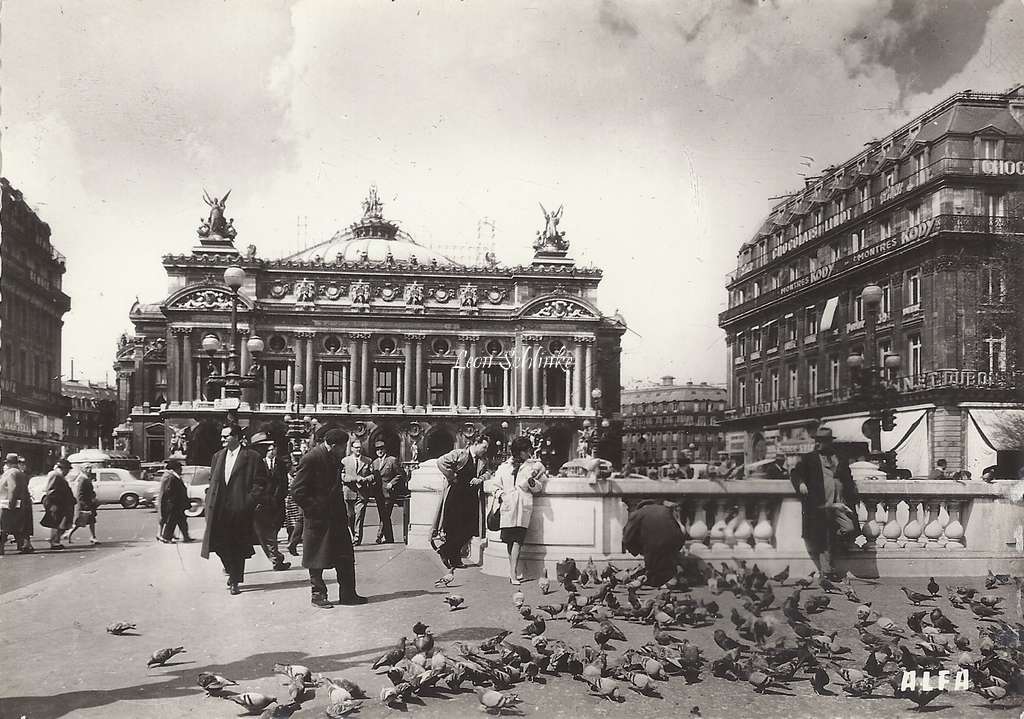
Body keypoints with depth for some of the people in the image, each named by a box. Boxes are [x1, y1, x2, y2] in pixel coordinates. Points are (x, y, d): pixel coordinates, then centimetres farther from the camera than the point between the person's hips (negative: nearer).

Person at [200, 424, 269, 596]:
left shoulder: (252, 457, -5)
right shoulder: (218, 457, 14)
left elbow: (260, 484, -6)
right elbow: (212, 481, 21)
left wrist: (248, 503, -13)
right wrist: (211, 501, 8)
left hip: (240, 509, -5)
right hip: (219, 509, 5)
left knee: (238, 547, 1)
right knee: (220, 544, 2)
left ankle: (235, 581, 13)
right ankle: (233, 572, 27)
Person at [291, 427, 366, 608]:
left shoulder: (334, 459, 9)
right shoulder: (310, 459, -17)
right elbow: (297, 491, -17)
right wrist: (315, 510, -16)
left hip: (336, 517, 8)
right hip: (318, 519, -8)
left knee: (345, 558, 9)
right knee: (317, 560, 5)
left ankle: (348, 594, 16)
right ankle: (318, 595, 18)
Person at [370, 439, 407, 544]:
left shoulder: (393, 460, -2)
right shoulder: (374, 463, 17)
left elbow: (401, 475, -3)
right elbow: (372, 476, 18)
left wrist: (391, 483, -11)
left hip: (389, 492, -6)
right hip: (378, 494, 6)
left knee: (385, 515, -11)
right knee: (383, 516, 8)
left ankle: (380, 536, -9)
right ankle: (389, 538, 14)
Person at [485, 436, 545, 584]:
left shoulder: (533, 465, 15)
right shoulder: (503, 467, 19)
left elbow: (538, 487, 9)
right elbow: (495, 484, 18)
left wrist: (532, 482, -12)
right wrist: (499, 494, -1)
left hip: (523, 506, -2)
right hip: (507, 505, 2)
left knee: (517, 539, -14)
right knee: (509, 540, 0)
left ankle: (513, 573, -17)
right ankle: (514, 571, 11)